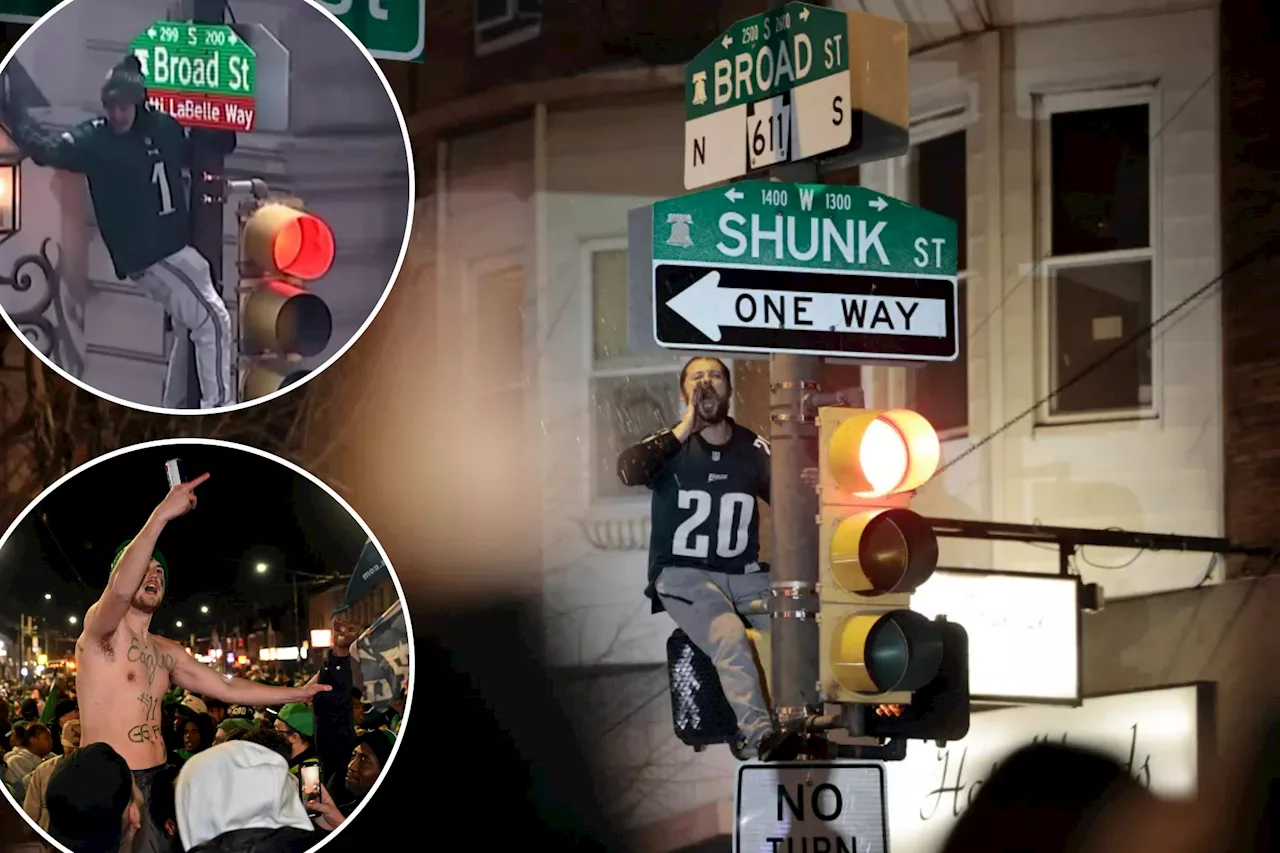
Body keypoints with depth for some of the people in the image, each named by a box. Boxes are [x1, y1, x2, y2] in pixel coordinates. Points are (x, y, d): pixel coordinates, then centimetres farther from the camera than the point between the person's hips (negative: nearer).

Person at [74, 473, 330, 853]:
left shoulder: (168, 653, 19)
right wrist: (161, 515, -35)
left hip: (156, 782, 8)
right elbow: (119, 590, -28)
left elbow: (227, 688, 24)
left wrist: (300, 693, 21)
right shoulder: (102, 628, -6)